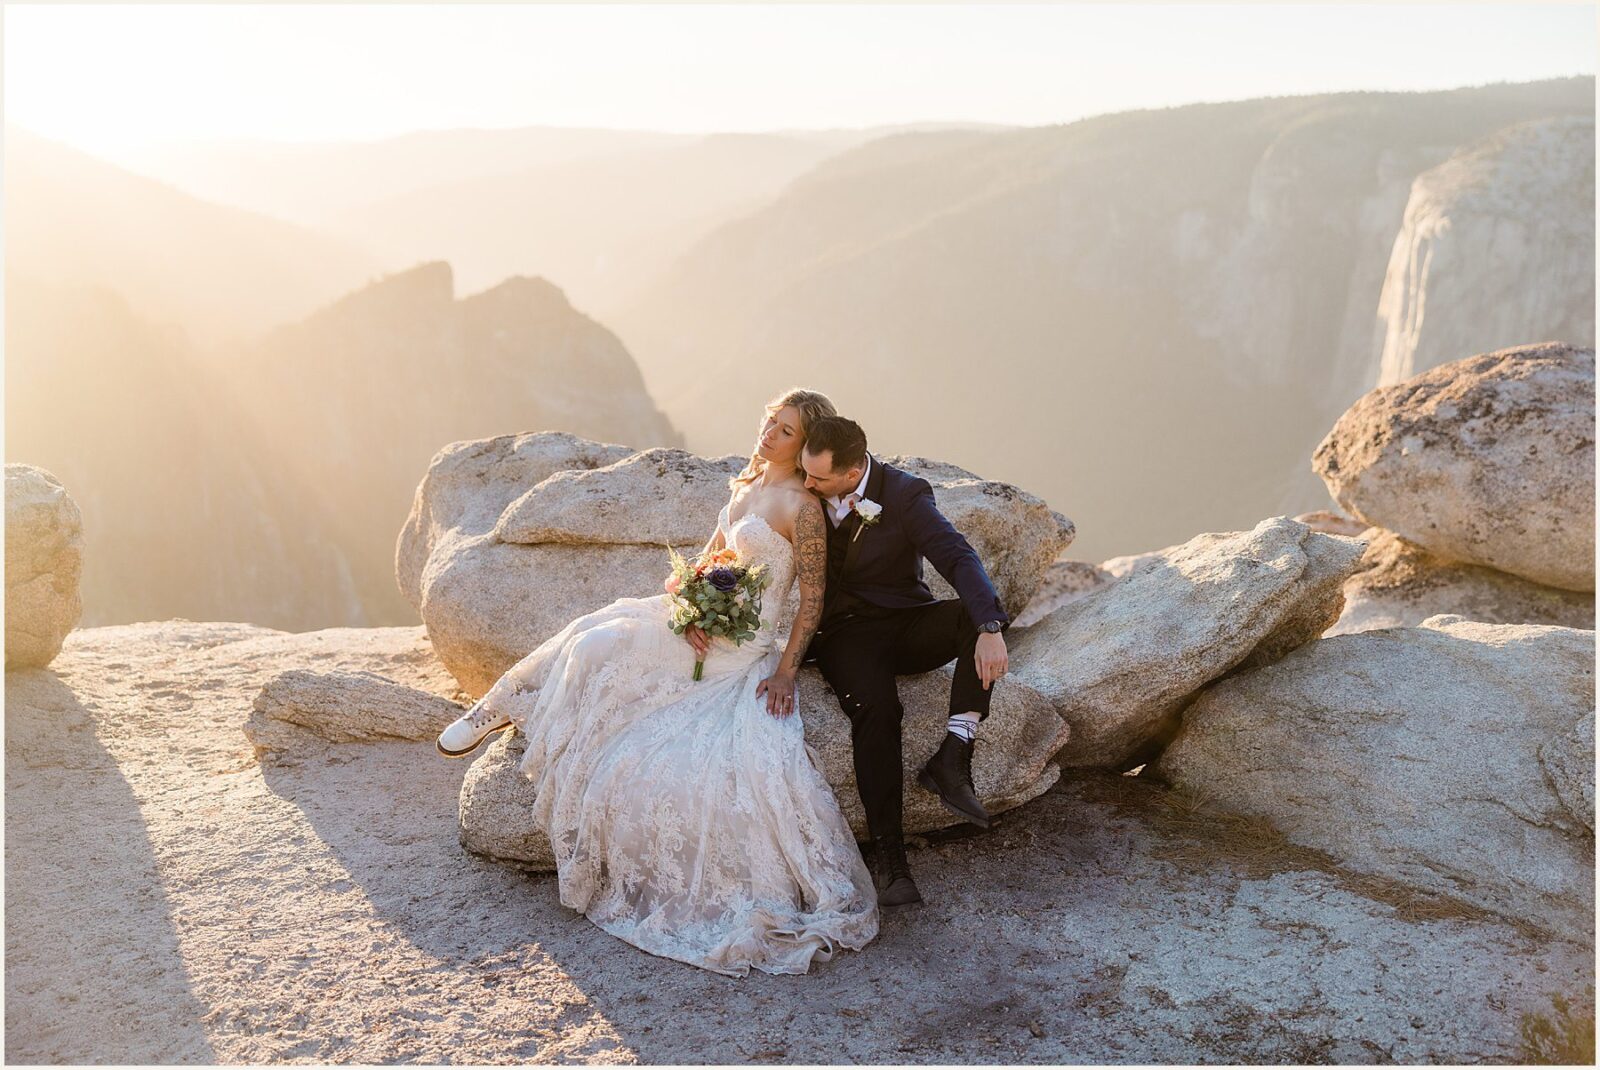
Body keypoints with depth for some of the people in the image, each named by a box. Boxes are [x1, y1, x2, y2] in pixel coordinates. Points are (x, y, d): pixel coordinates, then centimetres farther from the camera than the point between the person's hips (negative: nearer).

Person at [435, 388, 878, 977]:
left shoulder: (803, 506, -12)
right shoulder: (746, 484, 11)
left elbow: (813, 598, -12)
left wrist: (786, 670, -18)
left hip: (745, 652, -5)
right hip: (701, 625, 5)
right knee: (594, 641, -4)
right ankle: (497, 709, 14)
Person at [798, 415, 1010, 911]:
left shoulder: (905, 494, -14)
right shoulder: (806, 490, -4)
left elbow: (959, 559, -24)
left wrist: (990, 629, -40)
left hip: (906, 625, 0)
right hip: (844, 633, 0)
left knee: (981, 610, -29)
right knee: (875, 708, -32)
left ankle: (951, 758, -31)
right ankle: (888, 854, -26)